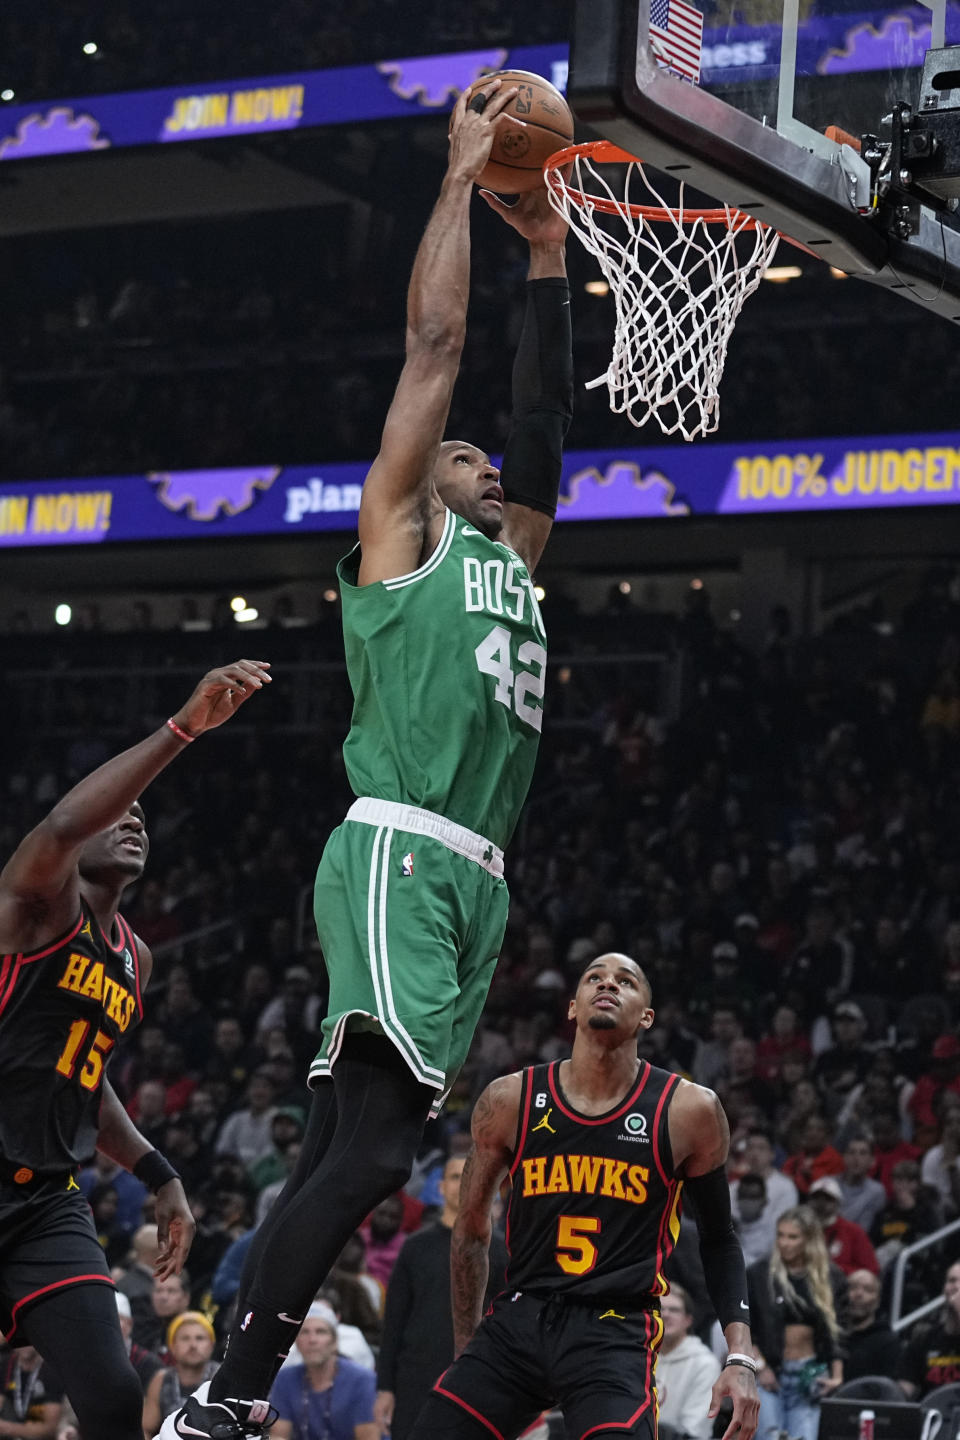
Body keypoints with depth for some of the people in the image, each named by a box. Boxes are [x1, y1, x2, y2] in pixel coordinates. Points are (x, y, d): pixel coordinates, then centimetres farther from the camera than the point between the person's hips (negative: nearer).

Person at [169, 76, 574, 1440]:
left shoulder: (509, 560, 27)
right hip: (400, 860, -8)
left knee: (343, 1151, 3)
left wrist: (548, 249, 27)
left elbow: (547, 418, 28)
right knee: (376, 1143, -21)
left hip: (471, 879, 8)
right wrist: (462, 176, 9)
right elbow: (433, 346, 4)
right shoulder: (399, 537, 8)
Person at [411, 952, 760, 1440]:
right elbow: (471, 1231, 16)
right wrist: (465, 1352, 18)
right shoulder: (510, 1101, 3)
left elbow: (717, 1240, 10)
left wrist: (740, 1358, -1)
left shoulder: (688, 1111, -2)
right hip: (517, 1320, 3)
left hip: (616, 1331, -3)